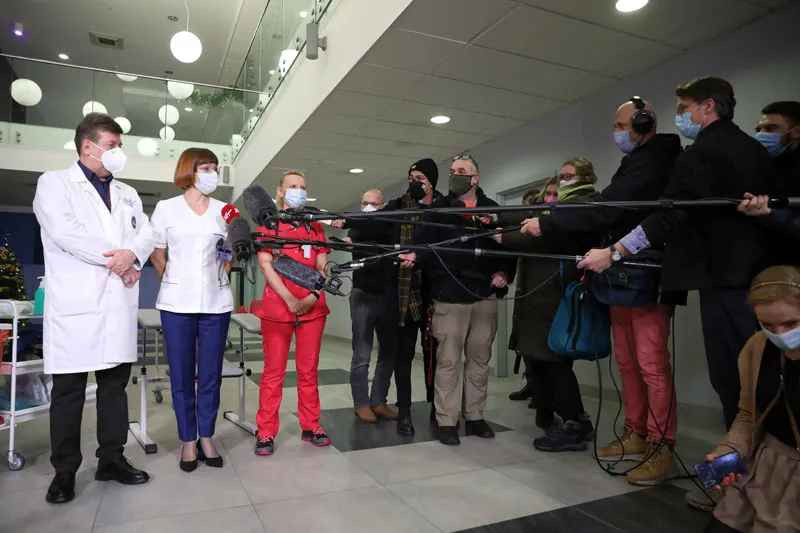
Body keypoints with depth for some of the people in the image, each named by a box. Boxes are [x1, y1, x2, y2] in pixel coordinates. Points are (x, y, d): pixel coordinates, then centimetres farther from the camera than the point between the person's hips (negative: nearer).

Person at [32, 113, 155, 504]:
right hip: (75, 303, -5)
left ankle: (111, 460, 20)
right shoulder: (55, 183, 3)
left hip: (119, 303, 5)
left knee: (115, 384, 9)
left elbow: (147, 233, 8)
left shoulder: (127, 193, 19)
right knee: (68, 390, 3)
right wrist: (116, 259, -11)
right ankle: (64, 471, 15)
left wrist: (132, 254, -14)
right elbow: (63, 231, -12)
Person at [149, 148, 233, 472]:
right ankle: (188, 442, 18)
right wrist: (175, 284, 8)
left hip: (216, 303, 1)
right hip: (176, 304, -1)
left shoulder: (224, 210, 7)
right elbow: (157, 254, 8)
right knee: (181, 375, 5)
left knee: (211, 374, 6)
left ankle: (206, 438, 20)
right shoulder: (166, 208, 3)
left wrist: (218, 278, 6)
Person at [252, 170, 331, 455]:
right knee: (273, 372, 0)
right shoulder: (269, 223, 7)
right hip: (277, 306, -2)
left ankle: (310, 426, 18)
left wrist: (314, 295, -9)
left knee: (309, 370, 8)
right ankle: (266, 432, 9)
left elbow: (322, 266, 9)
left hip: (312, 307, 3)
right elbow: (265, 264, -4)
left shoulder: (315, 226, 15)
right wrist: (289, 298, -16)